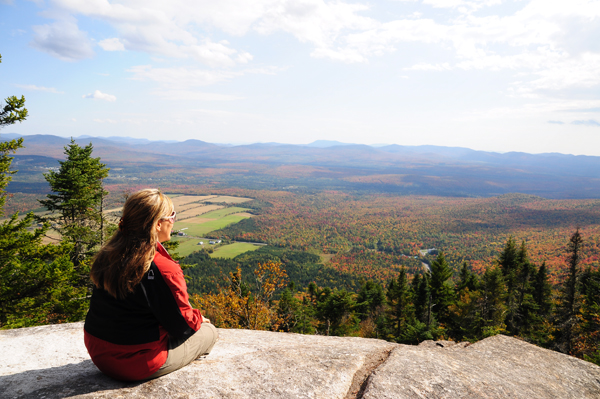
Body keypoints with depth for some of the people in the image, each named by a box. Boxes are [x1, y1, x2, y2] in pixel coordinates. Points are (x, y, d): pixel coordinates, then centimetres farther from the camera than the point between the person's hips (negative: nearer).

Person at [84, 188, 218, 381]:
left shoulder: (106, 255, -5)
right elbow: (181, 325, -17)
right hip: (136, 364, -8)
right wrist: (198, 318, 7)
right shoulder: (164, 270, -29)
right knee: (209, 331, 10)